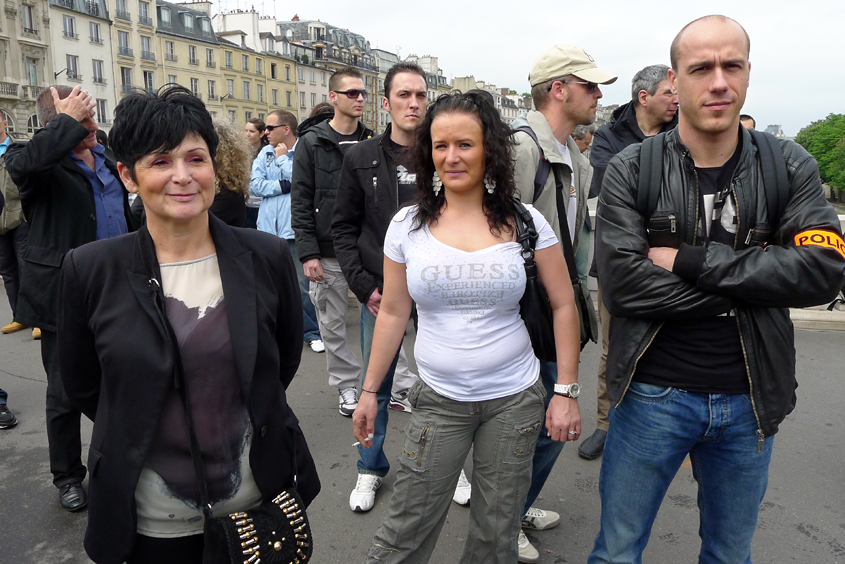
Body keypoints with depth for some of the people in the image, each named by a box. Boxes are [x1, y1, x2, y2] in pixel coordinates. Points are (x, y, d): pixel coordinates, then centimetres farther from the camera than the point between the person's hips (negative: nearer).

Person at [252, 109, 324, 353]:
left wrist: (282, 158, -6)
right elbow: (255, 185, 3)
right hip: (268, 228, 6)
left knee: (302, 284, -6)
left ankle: (311, 332, 9)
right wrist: (284, 186, -9)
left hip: (294, 228, -5)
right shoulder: (265, 153, 13)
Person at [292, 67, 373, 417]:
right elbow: (301, 201, -5)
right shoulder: (312, 142, -2)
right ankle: (347, 386, 24)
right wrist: (308, 253, -12)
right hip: (328, 253, -2)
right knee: (332, 324, 8)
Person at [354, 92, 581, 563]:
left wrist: (566, 392, -4)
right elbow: (392, 314, 6)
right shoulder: (408, 225, -1)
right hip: (439, 400, 0)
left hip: (515, 399, 0)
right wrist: (370, 391, 7)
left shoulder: (523, 221, -4)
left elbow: (564, 306, 1)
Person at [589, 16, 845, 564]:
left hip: (750, 401, 3)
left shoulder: (791, 167, -1)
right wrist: (755, 279, -16)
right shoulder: (631, 170, -8)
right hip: (654, 395, -2)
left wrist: (691, 259, -20)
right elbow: (622, 285, -20)